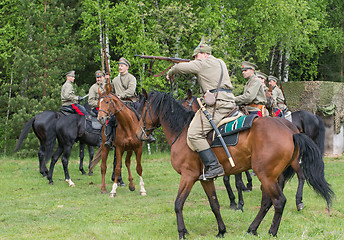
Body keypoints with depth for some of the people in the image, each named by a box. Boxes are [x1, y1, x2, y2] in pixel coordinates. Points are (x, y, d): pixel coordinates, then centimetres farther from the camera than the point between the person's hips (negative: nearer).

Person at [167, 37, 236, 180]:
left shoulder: (202, 64, -1)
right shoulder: (221, 63, 25)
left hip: (217, 104, -10)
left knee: (194, 134, -16)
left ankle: (213, 166, -24)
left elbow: (180, 68, 2)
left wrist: (170, 74, 21)